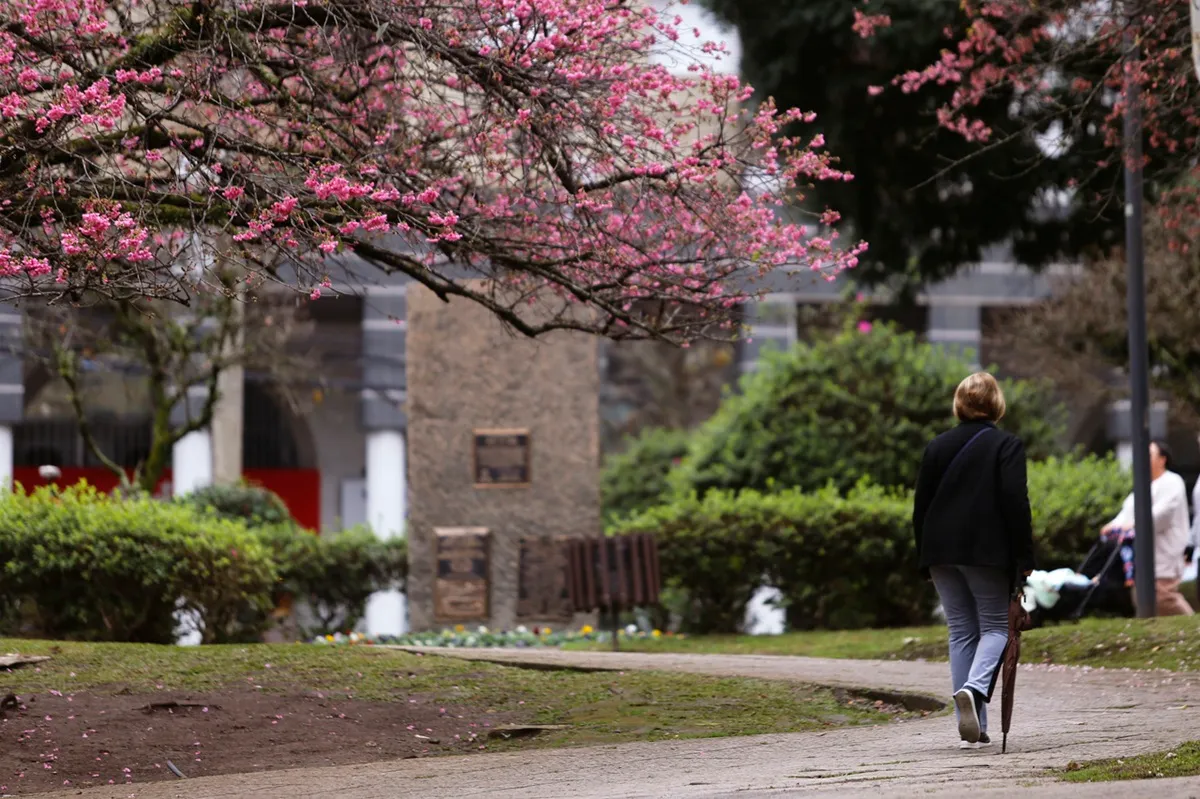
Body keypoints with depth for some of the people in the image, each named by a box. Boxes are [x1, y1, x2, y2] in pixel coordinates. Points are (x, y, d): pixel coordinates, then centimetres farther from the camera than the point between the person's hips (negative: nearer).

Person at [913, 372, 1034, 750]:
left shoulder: (938, 447, 9)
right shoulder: (1006, 445, -4)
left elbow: (921, 506, 10)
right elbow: (1015, 503, -11)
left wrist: (925, 560, 17)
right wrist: (1024, 557, -7)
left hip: (942, 551, 4)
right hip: (988, 552, -4)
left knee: (961, 631, 9)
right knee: (995, 626, 6)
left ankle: (973, 729, 5)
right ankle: (974, 688, -25)